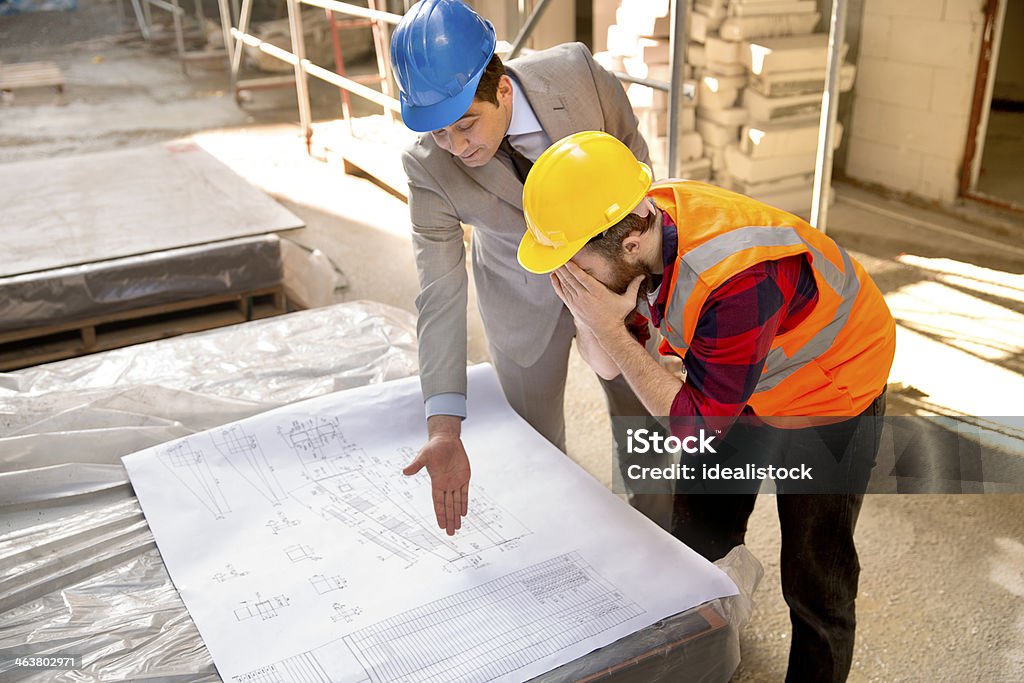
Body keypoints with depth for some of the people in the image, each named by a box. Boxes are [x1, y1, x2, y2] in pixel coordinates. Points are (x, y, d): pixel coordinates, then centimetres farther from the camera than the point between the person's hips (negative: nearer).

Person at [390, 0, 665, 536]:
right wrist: (444, 429, -36)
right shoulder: (428, 165, -29)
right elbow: (439, 296, -29)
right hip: (524, 304, -1)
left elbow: (634, 165, -9)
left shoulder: (578, 74, -29)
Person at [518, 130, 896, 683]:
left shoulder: (739, 284, -43)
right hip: (740, 386, 7)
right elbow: (607, 367, -10)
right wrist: (588, 319, -31)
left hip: (831, 392, -7)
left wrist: (610, 328, -34)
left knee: (815, 583, 1)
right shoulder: (639, 220, -21)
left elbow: (694, 420, -29)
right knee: (698, 535, 19)